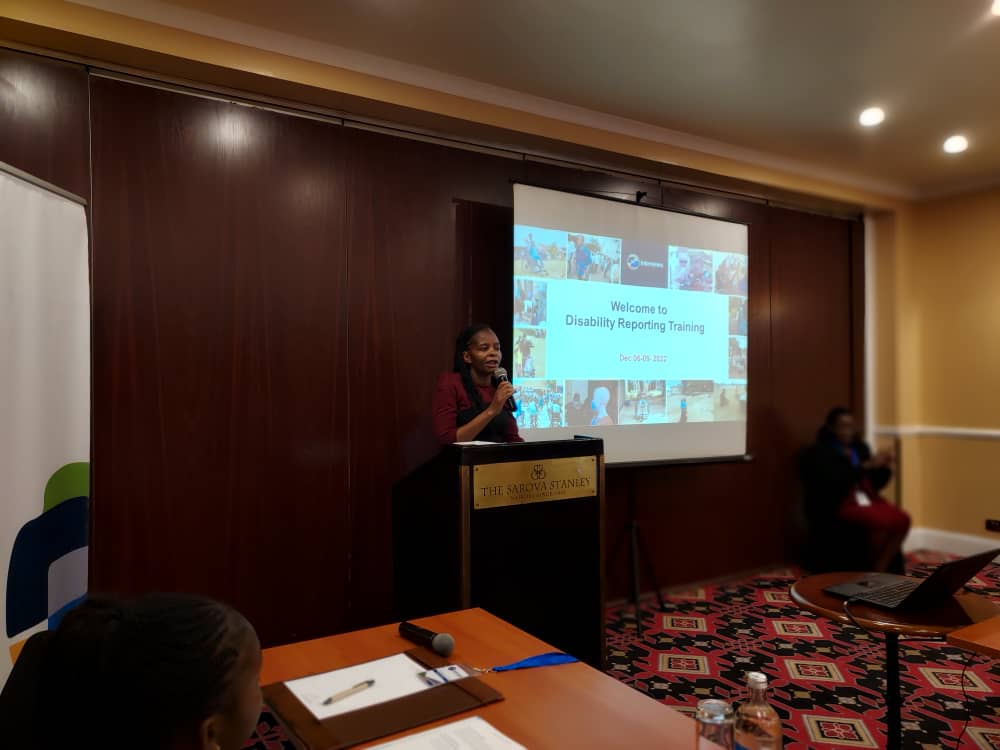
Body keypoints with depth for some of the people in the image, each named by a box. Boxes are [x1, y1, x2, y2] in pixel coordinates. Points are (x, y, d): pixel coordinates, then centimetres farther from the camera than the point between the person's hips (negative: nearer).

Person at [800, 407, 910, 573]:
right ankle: (874, 573, -9)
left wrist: (885, 467, -2)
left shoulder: (860, 447, 16)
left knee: (902, 520, -22)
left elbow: (875, 483, 19)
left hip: (866, 499, 7)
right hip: (838, 505, -7)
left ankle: (880, 570, -12)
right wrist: (866, 466, -22)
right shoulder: (818, 453, -5)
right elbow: (834, 482, -20)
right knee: (881, 522, -31)